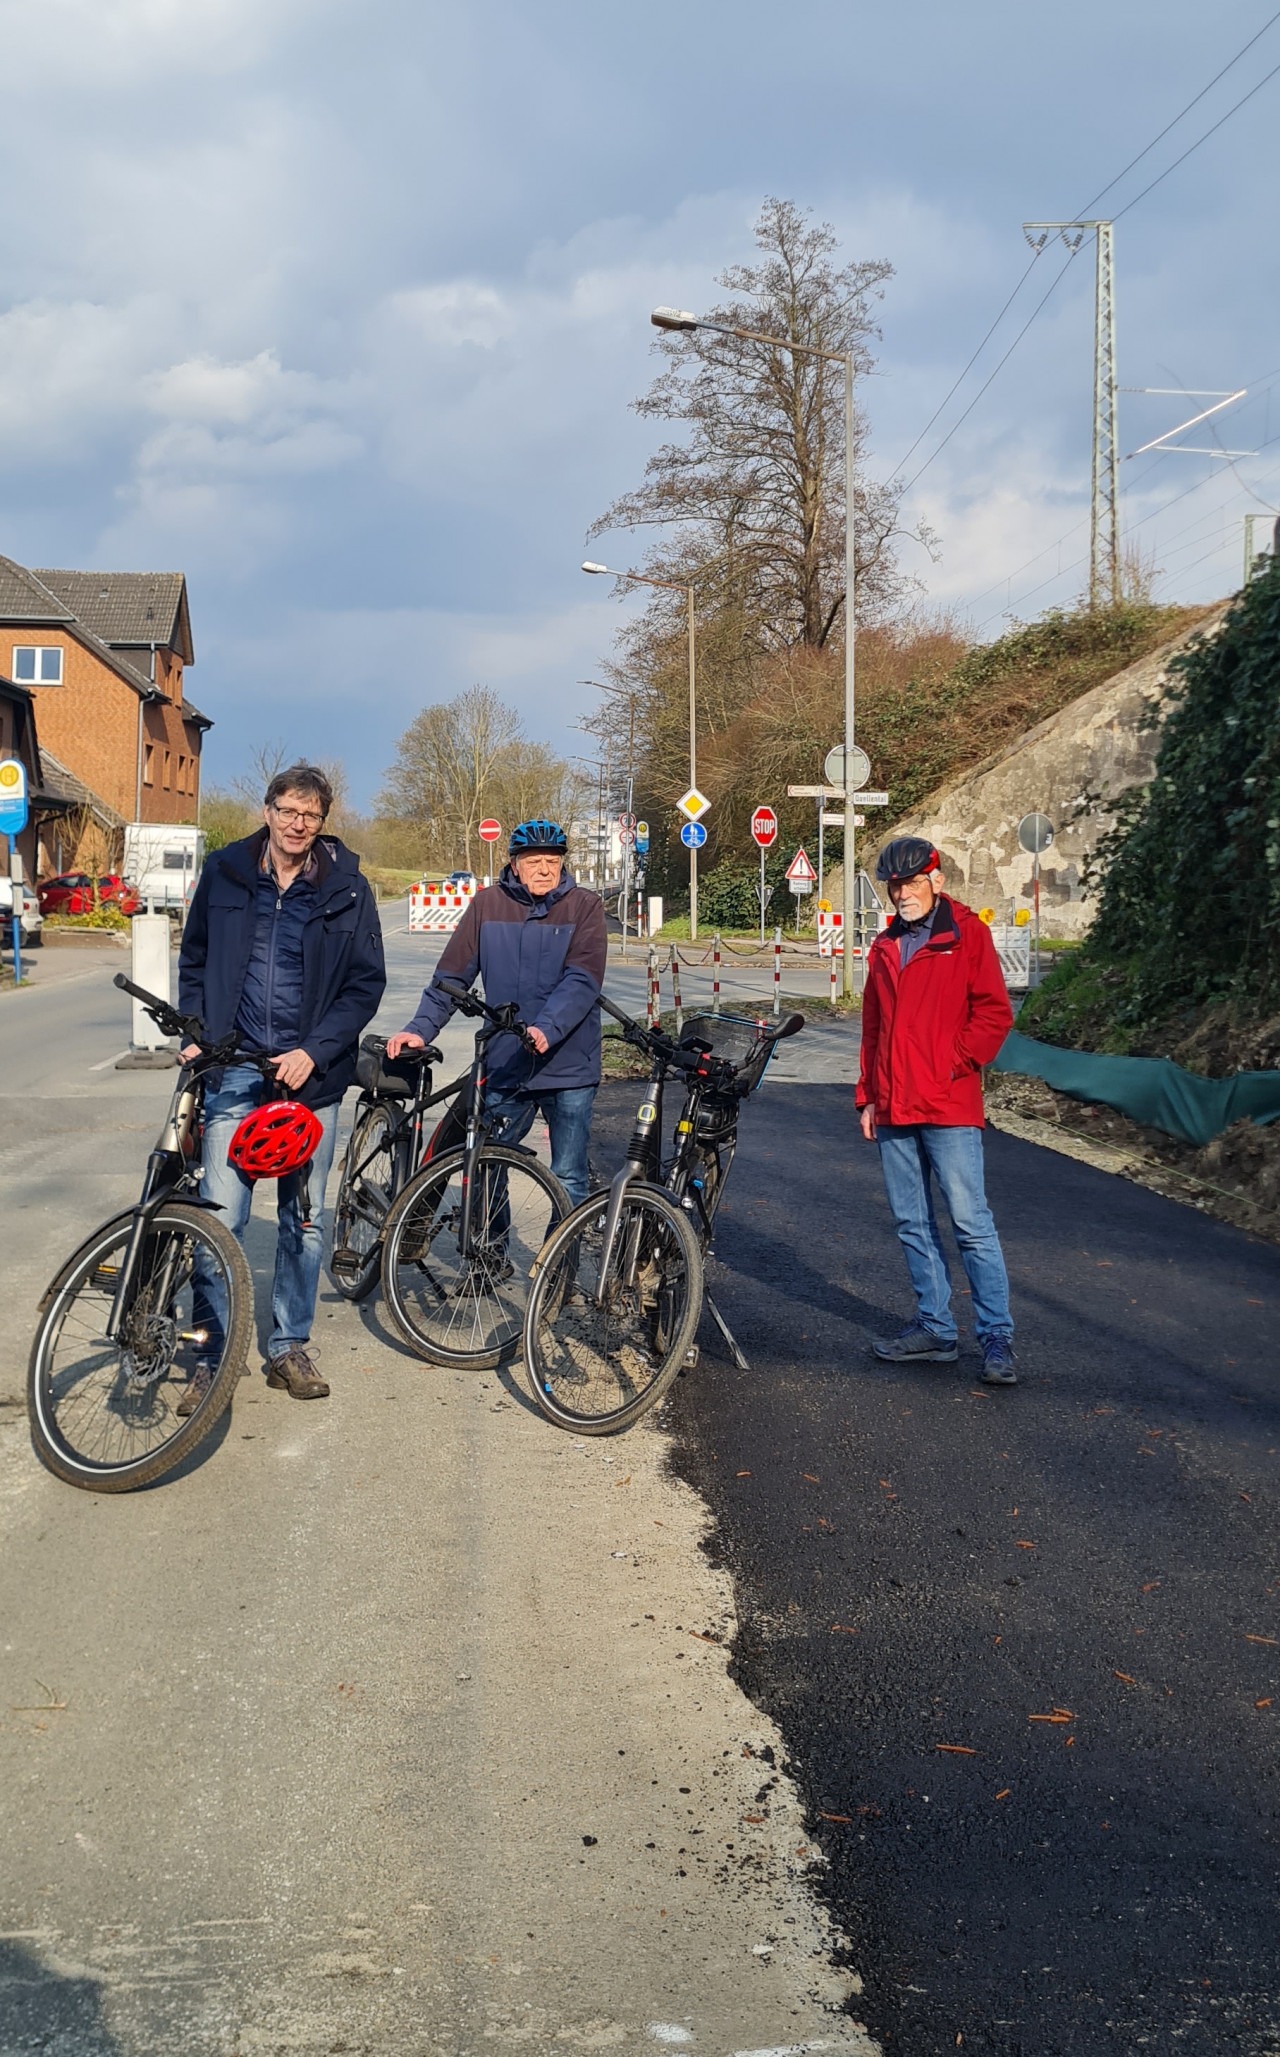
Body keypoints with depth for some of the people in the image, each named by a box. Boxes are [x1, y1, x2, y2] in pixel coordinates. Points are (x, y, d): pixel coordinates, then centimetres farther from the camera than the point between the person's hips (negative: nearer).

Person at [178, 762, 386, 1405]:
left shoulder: (346, 887, 1)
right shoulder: (225, 872, 5)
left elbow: (367, 982, 1)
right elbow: (194, 960, 15)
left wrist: (313, 1051, -10)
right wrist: (194, 1034, 2)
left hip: (310, 1071, 0)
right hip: (234, 1068, 0)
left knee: (304, 1221, 8)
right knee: (221, 1215, -7)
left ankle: (289, 1346, 22)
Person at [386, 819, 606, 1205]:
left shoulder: (584, 906, -1)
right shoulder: (488, 905, 4)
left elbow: (582, 980, -14)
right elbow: (451, 975, 3)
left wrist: (546, 1029, -29)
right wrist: (421, 1028, -10)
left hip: (568, 1068, -2)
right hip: (505, 1067, 2)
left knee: (568, 1180, 4)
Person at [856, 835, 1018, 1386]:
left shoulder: (966, 933, -1)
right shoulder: (885, 947, 17)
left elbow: (994, 1013, -5)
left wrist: (955, 1064, -13)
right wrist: (868, 1095, 16)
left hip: (949, 1106, -6)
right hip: (893, 1110, 7)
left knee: (970, 1222, -7)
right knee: (912, 1224, 10)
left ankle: (997, 1337, -2)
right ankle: (934, 1328, 19)